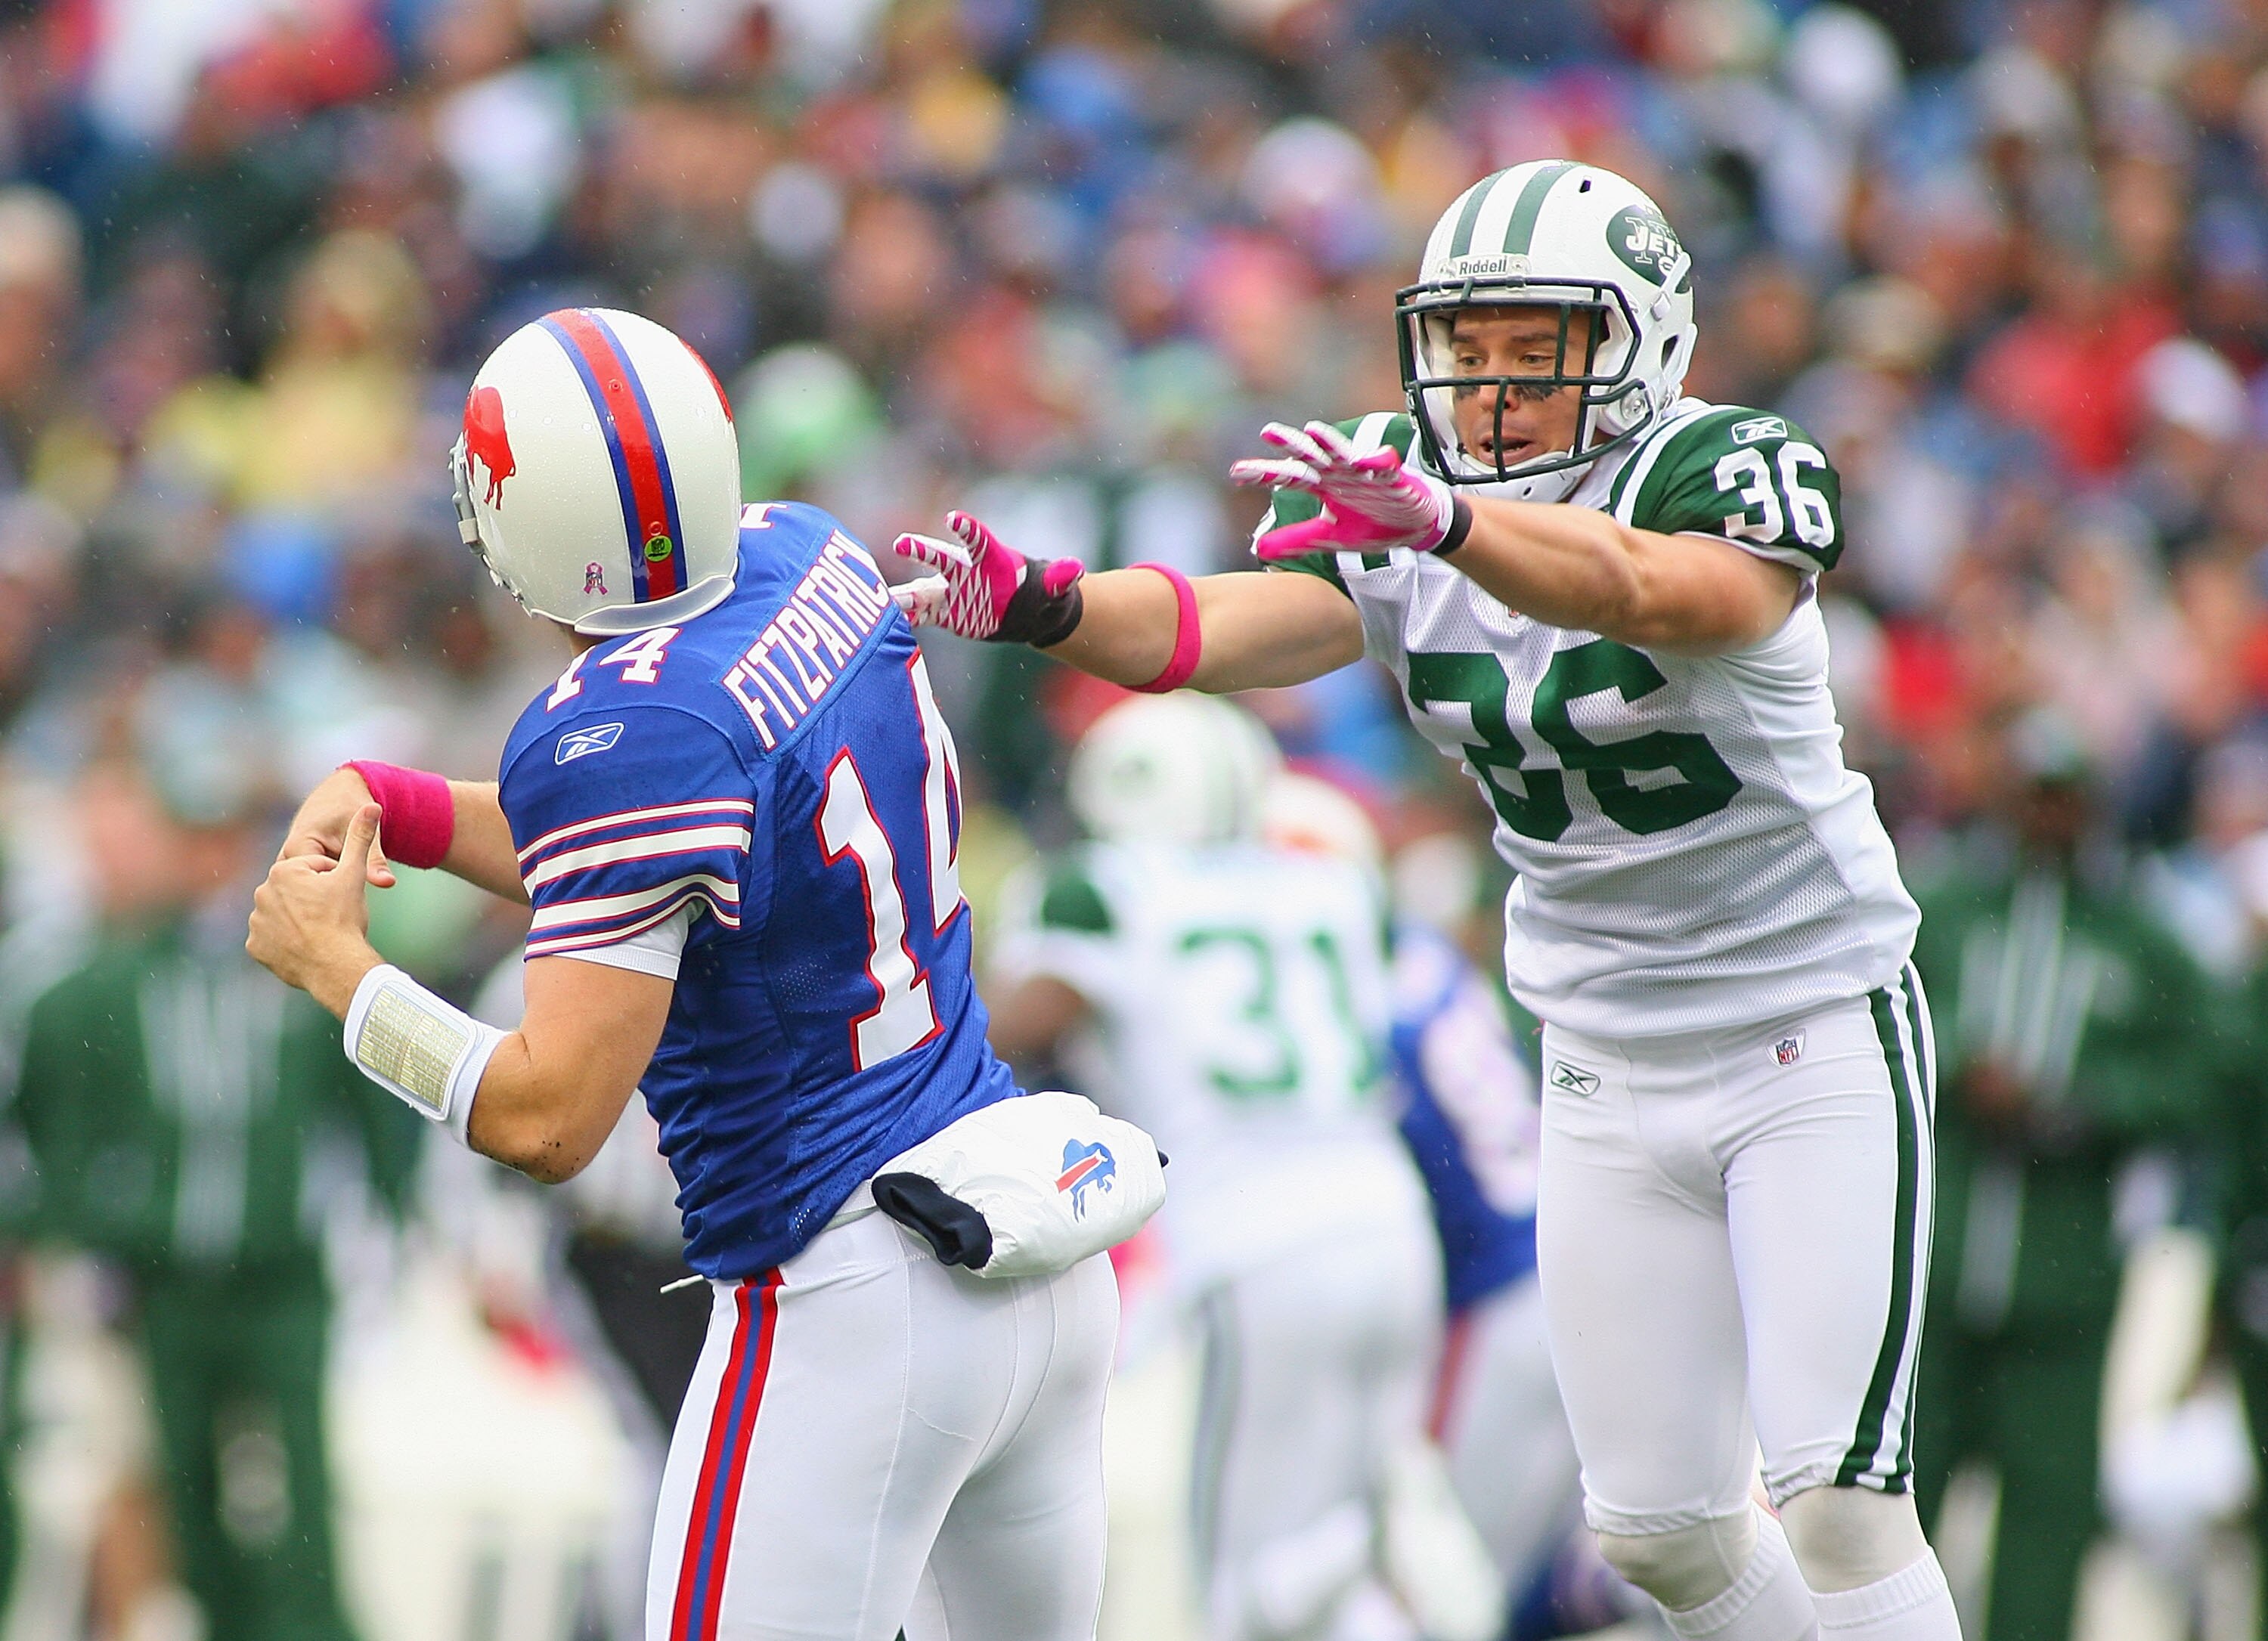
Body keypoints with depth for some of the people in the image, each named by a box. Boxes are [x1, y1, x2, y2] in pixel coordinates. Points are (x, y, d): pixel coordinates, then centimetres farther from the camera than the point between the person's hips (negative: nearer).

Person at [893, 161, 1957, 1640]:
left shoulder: (1730, 474, -17)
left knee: (1838, 1497, -12)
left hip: (1816, 1036, -5)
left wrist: (1437, 519, -58)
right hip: (1612, 1065, 5)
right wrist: (1041, 606, -39)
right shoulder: (1394, 507, -2)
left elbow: (1640, 588, -40)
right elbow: (1226, 625, -19)